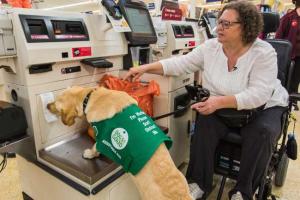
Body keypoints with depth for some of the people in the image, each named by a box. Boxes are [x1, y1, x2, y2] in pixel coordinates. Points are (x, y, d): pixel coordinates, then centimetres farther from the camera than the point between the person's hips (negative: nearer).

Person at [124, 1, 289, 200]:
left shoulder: (264, 53, -19)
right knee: (205, 121, -24)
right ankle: (199, 183, -10)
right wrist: (145, 68, -22)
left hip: (265, 107, -2)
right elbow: (180, 63, -11)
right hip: (225, 107, 3)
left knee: (262, 132, -30)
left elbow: (258, 94, -28)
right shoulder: (210, 47, -7)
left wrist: (220, 102, -41)